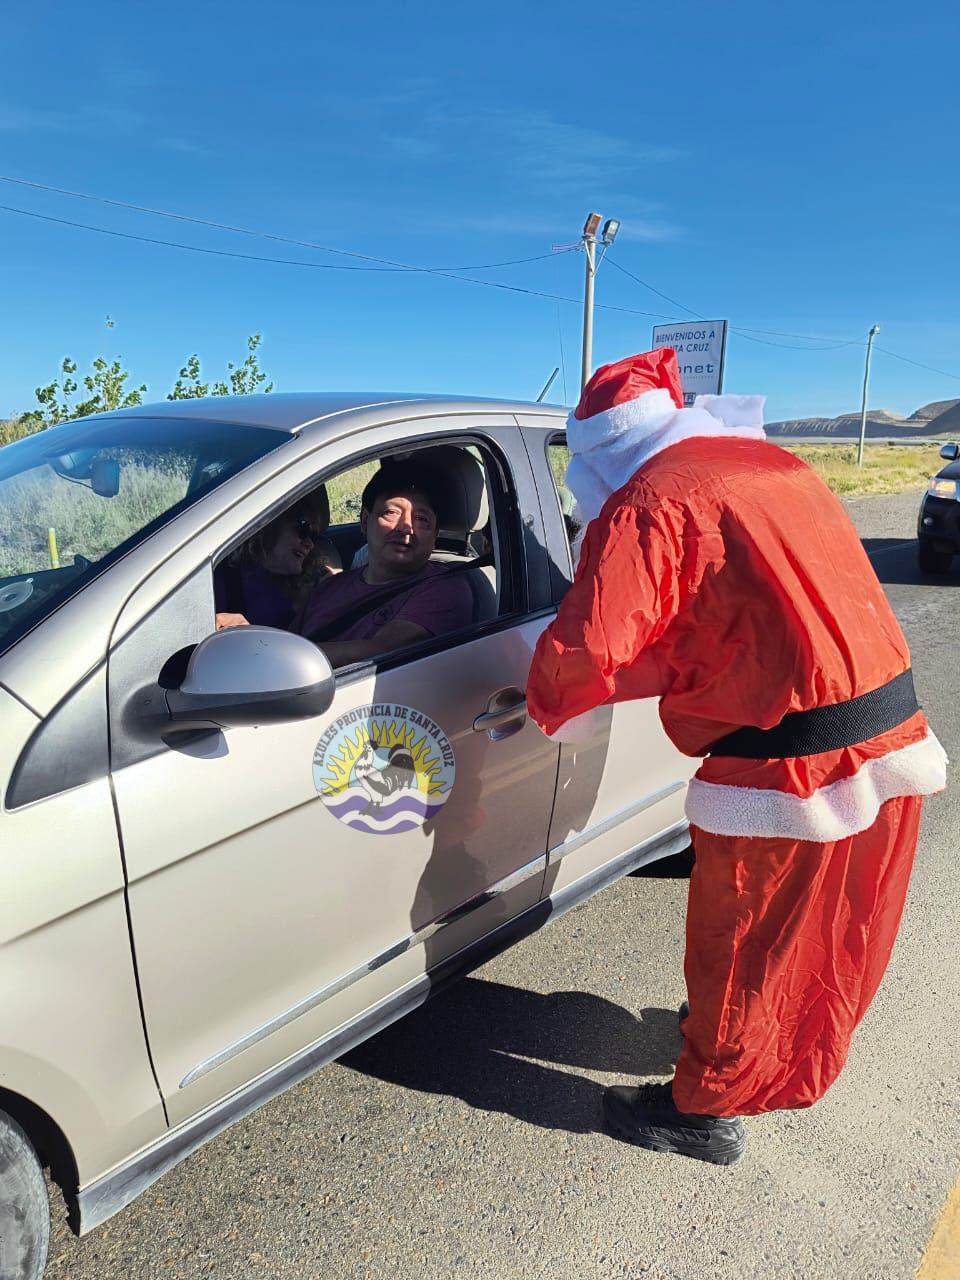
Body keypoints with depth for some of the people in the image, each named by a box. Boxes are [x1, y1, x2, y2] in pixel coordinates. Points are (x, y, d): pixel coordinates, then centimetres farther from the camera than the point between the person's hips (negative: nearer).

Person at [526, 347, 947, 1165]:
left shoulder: (648, 501, -14)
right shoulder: (770, 462, 12)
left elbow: (588, 646, -20)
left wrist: (548, 707, 1)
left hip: (793, 762, -9)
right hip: (890, 730, 9)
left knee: (743, 940, 11)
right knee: (829, 928, 27)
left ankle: (706, 1110, 32)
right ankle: (798, 1061, 51)